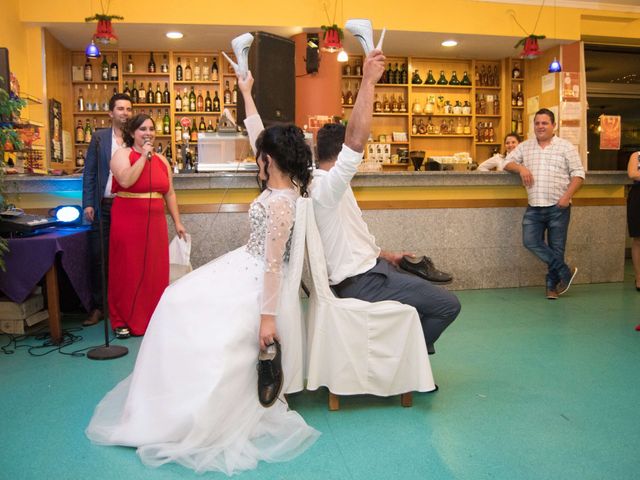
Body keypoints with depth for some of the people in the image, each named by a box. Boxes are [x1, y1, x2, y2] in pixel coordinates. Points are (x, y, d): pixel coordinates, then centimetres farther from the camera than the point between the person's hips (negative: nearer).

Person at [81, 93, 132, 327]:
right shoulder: (99, 137, 7)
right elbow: (89, 172, 5)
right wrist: (88, 203, -3)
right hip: (103, 207, 1)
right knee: (98, 256, 3)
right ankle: (97, 307, 14)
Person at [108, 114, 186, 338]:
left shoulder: (161, 160, 13)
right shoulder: (123, 154, -2)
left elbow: (169, 193, 14)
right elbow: (125, 180, -21)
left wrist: (177, 222, 11)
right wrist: (143, 156, -15)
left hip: (155, 223, 5)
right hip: (128, 221, -4)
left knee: (155, 270, 6)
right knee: (128, 269, 2)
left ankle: (152, 317, 19)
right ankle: (122, 321, 13)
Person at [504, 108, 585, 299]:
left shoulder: (566, 147, 2)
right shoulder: (525, 146, 12)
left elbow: (578, 174, -2)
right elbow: (507, 163, 13)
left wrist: (567, 196, -14)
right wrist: (520, 168, -8)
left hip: (558, 207, -3)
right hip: (534, 207, 3)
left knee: (556, 247, 2)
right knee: (530, 241, -9)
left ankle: (552, 285, 18)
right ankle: (565, 272, 7)